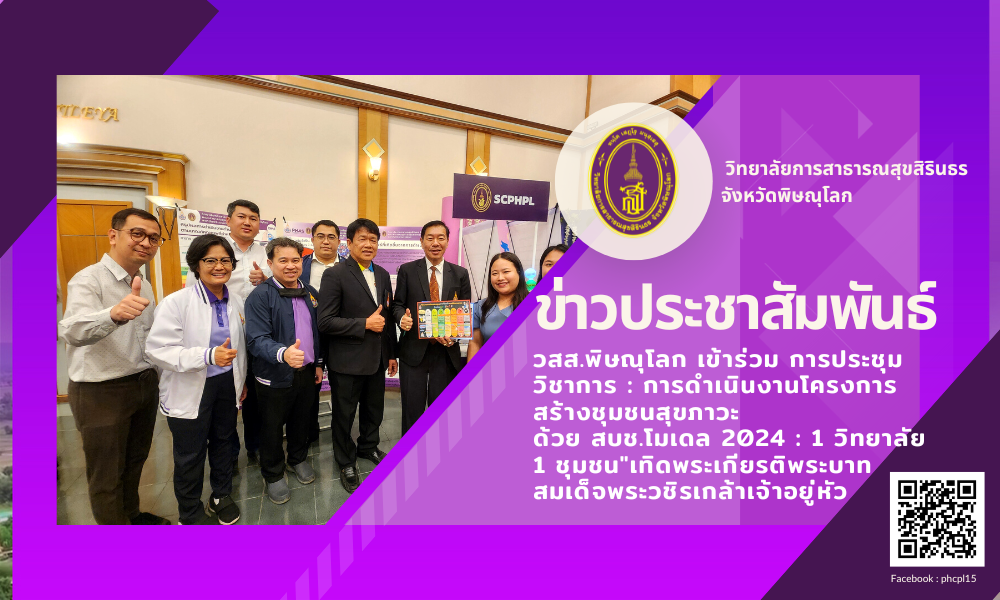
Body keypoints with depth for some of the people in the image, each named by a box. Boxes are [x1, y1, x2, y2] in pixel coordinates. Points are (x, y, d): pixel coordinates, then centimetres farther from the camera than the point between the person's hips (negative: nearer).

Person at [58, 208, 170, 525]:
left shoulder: (144, 285, 8)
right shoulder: (89, 280, -17)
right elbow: (71, 331, -37)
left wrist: (156, 375, 16)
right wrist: (113, 314, -57)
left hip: (145, 386, 8)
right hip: (101, 392, -7)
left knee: (135, 461, 23)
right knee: (107, 475, 8)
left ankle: (132, 514, 42)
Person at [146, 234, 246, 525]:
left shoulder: (237, 302, 2)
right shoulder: (176, 302, -16)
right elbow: (157, 349, -22)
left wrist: (242, 380, 17)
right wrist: (208, 356, -32)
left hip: (227, 384, 5)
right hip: (190, 389, -5)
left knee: (223, 441, 19)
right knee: (190, 454, 8)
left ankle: (221, 496, 42)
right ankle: (190, 514, 30)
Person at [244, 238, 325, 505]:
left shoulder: (310, 293, 4)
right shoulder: (260, 296, -16)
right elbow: (256, 340, -25)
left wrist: (319, 363, 12)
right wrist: (283, 353, -42)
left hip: (306, 372, 5)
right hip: (275, 376, -5)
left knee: (301, 420, 21)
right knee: (272, 427, 12)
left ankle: (298, 459, 45)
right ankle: (274, 475, 33)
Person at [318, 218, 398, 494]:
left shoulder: (382, 275, 7)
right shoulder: (335, 275, -13)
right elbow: (325, 321, -18)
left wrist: (391, 354, 13)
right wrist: (364, 324, -21)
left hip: (377, 358, 6)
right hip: (348, 360, -6)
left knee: (374, 409, 20)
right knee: (344, 413, 11)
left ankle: (368, 446, 45)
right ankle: (346, 461, 33)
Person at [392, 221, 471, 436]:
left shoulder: (460, 274, 5)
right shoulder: (407, 270, 2)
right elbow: (397, 304, 4)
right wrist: (402, 317, -20)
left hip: (446, 351, 1)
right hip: (414, 349, -1)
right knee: (412, 408, 7)